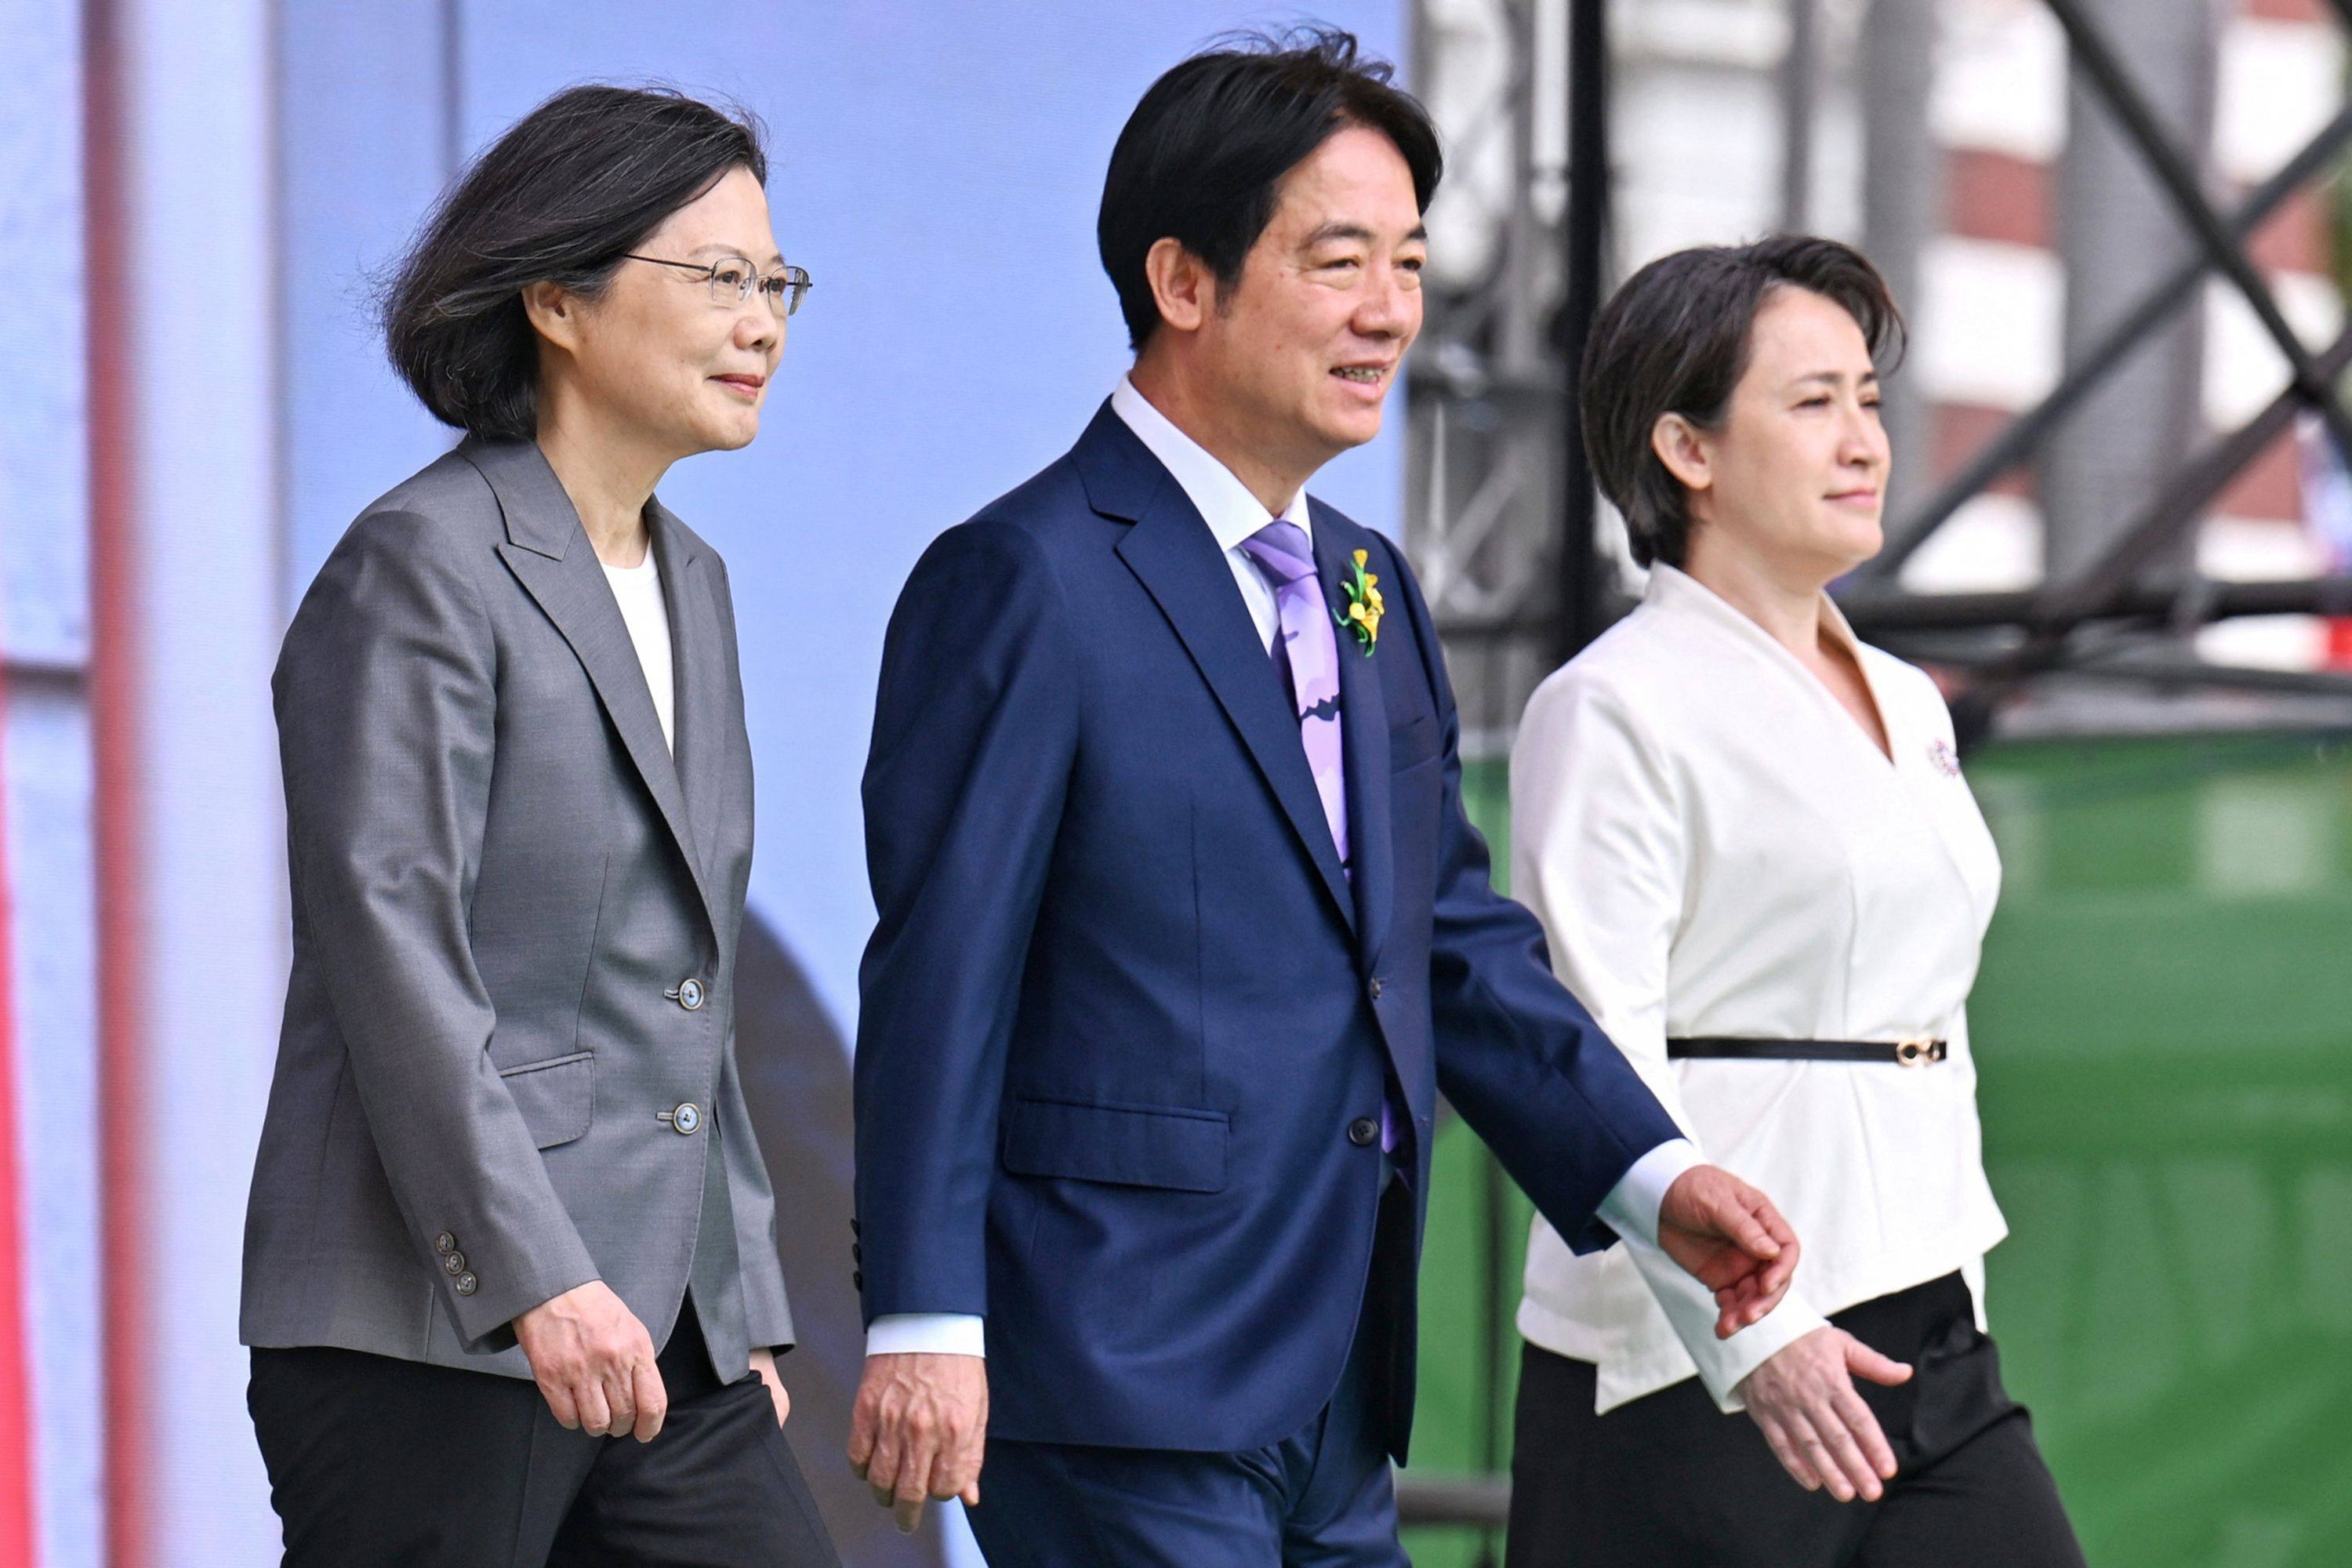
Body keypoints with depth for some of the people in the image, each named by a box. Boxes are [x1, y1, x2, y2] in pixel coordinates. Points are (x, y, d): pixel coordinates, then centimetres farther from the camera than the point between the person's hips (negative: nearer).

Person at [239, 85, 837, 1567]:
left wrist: (749, 1307, 18)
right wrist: (535, 1281, -24)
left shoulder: (691, 581, 18)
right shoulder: (421, 567, -9)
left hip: (668, 1338, 8)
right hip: (432, 1335, -8)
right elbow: (389, 942, -17)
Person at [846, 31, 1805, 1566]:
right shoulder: (1028, 583, -10)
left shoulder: (1371, 590, 16)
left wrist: (1654, 1175, 5)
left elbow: (1461, 939, 19)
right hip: (1121, 1390, -8)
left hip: (1338, 1400, 9)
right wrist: (925, 1324, -18)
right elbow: (940, 971, -13)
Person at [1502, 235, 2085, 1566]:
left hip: (1927, 1343, 7)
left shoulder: (1907, 706, 17)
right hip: (1690, 1359, -7)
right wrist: (1750, 1333, -26)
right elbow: (1596, 1061, -16)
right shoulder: (1614, 711, -8)